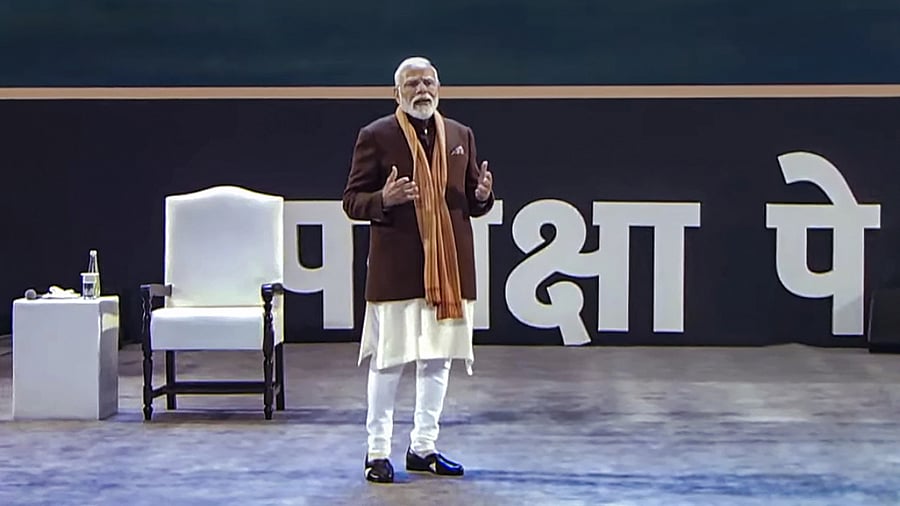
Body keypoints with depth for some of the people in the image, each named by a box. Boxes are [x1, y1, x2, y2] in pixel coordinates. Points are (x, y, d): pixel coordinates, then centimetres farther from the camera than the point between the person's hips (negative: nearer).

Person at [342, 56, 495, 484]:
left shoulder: (461, 136, 12)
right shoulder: (376, 136, -1)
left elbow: (474, 203, 17)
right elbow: (352, 201, -2)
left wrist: (482, 195, -7)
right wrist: (383, 200, -22)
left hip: (449, 265, 5)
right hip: (396, 268, -5)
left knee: (438, 359, 9)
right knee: (388, 360, -2)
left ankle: (423, 447, 20)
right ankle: (377, 452, 8)